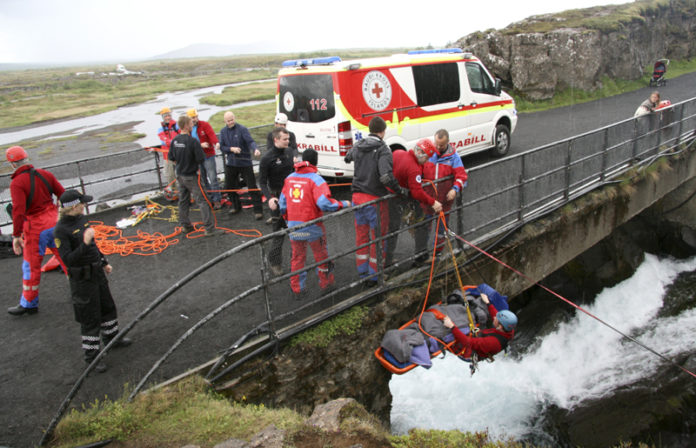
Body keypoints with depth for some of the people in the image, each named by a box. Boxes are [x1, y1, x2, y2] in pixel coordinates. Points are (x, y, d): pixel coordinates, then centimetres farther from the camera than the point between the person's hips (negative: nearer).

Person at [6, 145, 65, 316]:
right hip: (55, 222, 6)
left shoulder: (17, 183, -16)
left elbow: (18, 211, -22)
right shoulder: (44, 174, 1)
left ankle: (29, 303, 17)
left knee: (31, 266, 6)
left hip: (36, 228, -6)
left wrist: (16, 236, -17)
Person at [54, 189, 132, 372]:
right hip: (82, 278, -8)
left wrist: (104, 263, 22)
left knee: (108, 307, 22)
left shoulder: (82, 219, 3)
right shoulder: (61, 230, -21)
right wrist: (85, 244, -34)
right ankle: (91, 356, 18)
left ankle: (111, 338, 44)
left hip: (97, 272, 8)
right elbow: (67, 259, -25)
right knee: (90, 318, 3)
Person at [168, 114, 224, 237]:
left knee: (183, 201, 17)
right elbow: (201, 159, -21)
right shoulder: (193, 141, -22)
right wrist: (195, 164, 0)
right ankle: (209, 228, -6)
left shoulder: (175, 140, 0)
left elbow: (171, 157, 8)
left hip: (180, 175, 7)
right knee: (203, 201, -4)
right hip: (191, 176, -7)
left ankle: (186, 225, 28)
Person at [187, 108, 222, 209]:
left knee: (213, 178, -7)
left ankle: (217, 200, 0)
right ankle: (210, 198, 25)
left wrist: (216, 143, -44)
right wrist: (201, 145, -23)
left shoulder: (205, 125, -6)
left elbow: (212, 134, -24)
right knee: (203, 180, 13)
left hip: (208, 156, -5)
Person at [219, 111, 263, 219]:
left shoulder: (242, 129, -10)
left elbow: (250, 141, -22)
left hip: (245, 163, -5)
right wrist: (231, 149, -14)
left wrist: (255, 149, -42)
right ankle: (235, 205, 34)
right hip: (231, 164, 5)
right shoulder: (223, 131, 7)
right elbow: (222, 147, 6)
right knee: (229, 186, 12)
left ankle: (258, 210, 1)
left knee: (252, 187, -5)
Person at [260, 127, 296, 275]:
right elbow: (262, 182, -13)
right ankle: (274, 262, 13)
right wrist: (270, 198, -26)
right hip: (277, 198, -6)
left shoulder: (289, 151, 3)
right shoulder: (267, 158, -15)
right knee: (279, 231, -1)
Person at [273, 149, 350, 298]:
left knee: (297, 257, 17)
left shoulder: (289, 178, 4)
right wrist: (343, 204, -11)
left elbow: (282, 204, 10)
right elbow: (325, 203, -26)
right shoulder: (316, 179, -15)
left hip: (293, 226, 5)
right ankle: (326, 284, 31)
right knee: (321, 256, 16)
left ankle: (297, 289, 24)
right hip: (312, 227, -4)